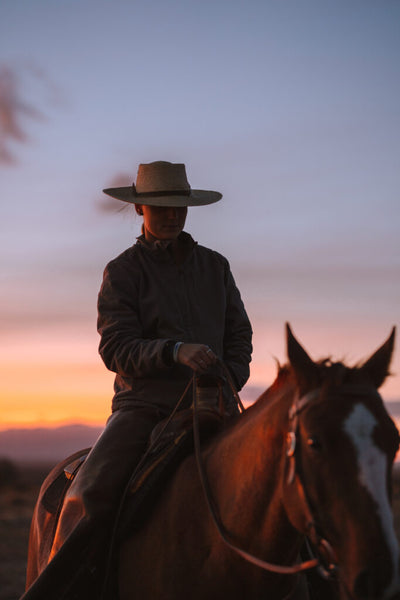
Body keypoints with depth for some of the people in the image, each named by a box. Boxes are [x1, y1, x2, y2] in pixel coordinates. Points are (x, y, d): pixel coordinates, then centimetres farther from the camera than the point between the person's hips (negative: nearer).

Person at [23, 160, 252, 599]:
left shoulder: (215, 266, 15)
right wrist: (177, 351, -25)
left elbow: (239, 336, 17)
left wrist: (227, 385, -2)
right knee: (89, 498, -25)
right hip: (144, 406, -3)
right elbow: (117, 349, -8)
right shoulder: (123, 272, 3)